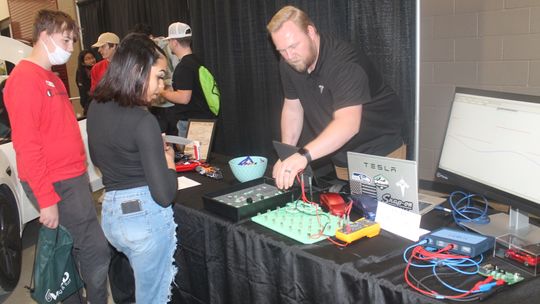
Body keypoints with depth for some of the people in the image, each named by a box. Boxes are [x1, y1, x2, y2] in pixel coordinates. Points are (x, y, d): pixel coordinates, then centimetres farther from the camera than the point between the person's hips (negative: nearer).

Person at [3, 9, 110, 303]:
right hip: (57, 185, -9)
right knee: (96, 252, -4)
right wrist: (46, 199, -19)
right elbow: (26, 145, -18)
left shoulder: (52, 79, 16)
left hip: (72, 178, 9)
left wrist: (79, 172, 13)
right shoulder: (25, 79, -14)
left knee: (70, 251, 17)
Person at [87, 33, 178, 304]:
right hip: (146, 215, -7)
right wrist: (168, 158, -3)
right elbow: (164, 195, -20)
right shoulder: (142, 121, -21)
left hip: (110, 213, 8)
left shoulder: (96, 107, 2)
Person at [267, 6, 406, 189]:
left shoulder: (344, 63, -29)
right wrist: (287, 159, -4)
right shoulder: (288, 64, -6)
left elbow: (348, 123, -42)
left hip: (380, 153, -6)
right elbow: (292, 108, 4)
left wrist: (303, 156, -55)